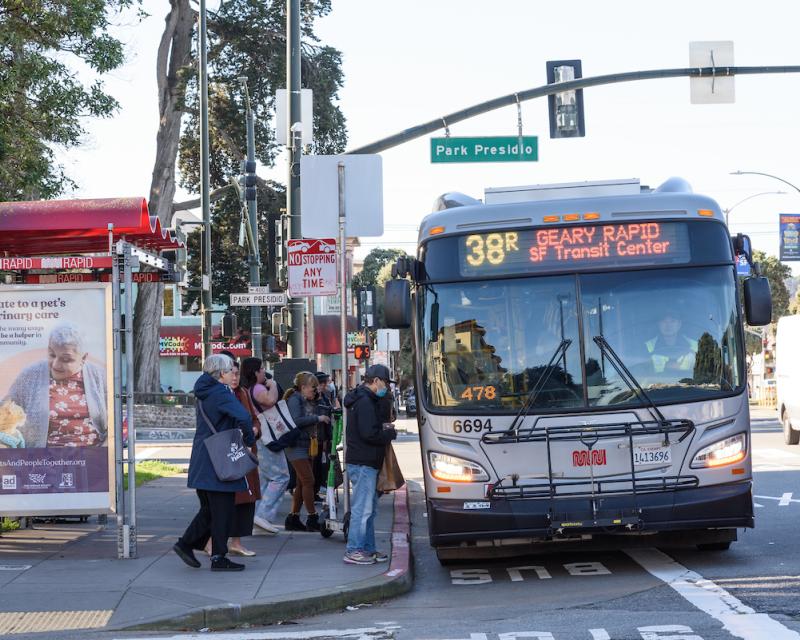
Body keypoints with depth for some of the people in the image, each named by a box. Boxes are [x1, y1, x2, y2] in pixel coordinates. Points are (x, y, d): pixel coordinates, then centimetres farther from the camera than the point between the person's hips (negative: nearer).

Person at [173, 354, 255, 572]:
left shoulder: (205, 393, 14)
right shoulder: (221, 393, -15)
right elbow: (243, 417, -30)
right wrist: (249, 439, -13)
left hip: (202, 462, 9)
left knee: (209, 509, 18)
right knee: (223, 510, -1)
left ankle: (186, 543, 13)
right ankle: (219, 558, 3)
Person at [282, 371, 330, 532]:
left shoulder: (310, 402, 16)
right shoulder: (294, 400, -11)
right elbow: (296, 421, -24)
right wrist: (317, 418, -21)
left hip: (307, 445, 9)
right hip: (296, 446, -9)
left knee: (302, 483, 10)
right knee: (308, 481, -11)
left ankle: (293, 518, 16)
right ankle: (313, 519, -7)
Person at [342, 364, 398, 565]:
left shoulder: (364, 399, 18)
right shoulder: (365, 402, -16)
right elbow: (369, 434, -23)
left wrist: (384, 430, 6)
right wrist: (390, 433, -8)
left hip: (364, 463, 11)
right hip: (363, 463, -11)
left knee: (370, 508, 16)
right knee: (362, 508, -8)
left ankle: (368, 549, 21)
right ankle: (353, 551, -5)